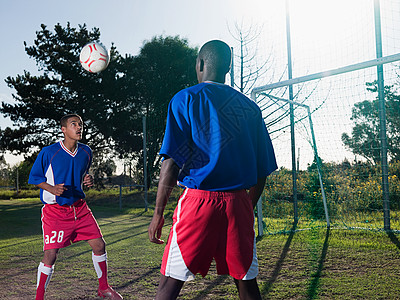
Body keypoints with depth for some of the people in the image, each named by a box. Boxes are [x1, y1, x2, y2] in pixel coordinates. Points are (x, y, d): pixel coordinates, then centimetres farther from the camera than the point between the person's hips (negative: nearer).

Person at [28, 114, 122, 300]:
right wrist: (51, 188, -19)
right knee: (50, 255, -7)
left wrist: (88, 180, -2)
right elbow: (34, 177, -2)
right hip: (55, 210, -5)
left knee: (99, 244, 2)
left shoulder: (86, 152, 5)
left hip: (79, 207, 5)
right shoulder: (48, 152, -11)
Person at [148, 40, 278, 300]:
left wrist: (158, 213, -3)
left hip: (199, 200, -4)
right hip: (238, 202, 4)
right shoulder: (250, 107, 12)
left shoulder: (185, 99, 0)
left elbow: (172, 161, -8)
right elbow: (262, 170, 11)